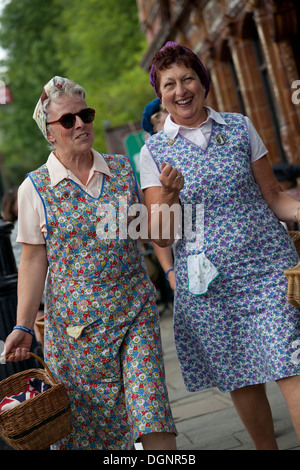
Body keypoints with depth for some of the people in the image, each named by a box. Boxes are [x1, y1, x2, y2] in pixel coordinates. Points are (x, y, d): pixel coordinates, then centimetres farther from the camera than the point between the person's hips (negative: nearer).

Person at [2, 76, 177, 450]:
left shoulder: (123, 169, 6)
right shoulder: (35, 188, -1)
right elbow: (33, 260, 1)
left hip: (135, 309, 1)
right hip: (74, 321, -1)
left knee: (151, 413, -8)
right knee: (84, 420, 7)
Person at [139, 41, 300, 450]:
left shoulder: (239, 127, 6)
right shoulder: (154, 152, 3)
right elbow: (162, 237, -1)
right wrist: (168, 194, -20)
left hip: (267, 267, 0)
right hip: (208, 284, 0)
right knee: (241, 379, 11)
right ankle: (267, 448, 31)